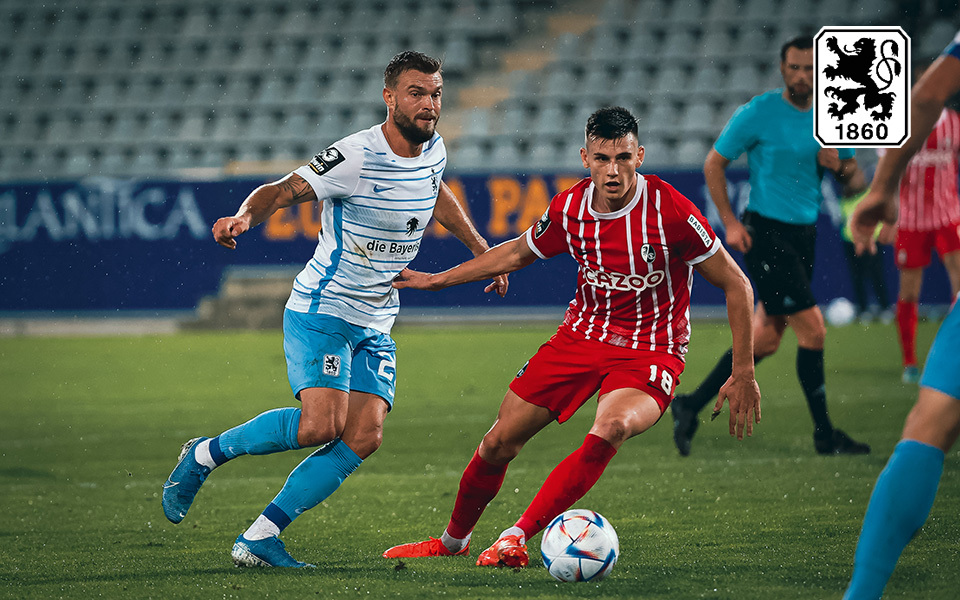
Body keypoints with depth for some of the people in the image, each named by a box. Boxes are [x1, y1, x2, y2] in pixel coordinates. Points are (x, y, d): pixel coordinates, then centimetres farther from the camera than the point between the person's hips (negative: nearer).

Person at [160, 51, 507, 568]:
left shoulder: (433, 149, 5)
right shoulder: (357, 156, -18)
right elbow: (282, 191, -21)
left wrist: (481, 250, 30)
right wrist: (244, 216, -42)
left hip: (375, 326, 7)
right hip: (321, 312, -7)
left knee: (363, 437, -9)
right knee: (322, 424, -24)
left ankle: (259, 539, -6)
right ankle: (205, 454, 0)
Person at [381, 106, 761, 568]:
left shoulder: (671, 211, -20)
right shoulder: (569, 209, -7)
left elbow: (737, 286, -11)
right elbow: (517, 253, 15)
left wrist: (742, 374, -11)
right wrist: (436, 280, 18)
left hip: (651, 352, -4)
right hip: (581, 335, 4)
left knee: (611, 428, -35)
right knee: (498, 444, 2)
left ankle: (516, 538, -29)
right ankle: (453, 541, 29)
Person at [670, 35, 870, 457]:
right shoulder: (758, 113, -8)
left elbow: (853, 176, 17)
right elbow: (714, 163, -2)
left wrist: (838, 165, -7)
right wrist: (730, 222, -9)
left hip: (804, 233, 7)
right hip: (766, 233, -7)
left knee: (765, 339, 8)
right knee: (813, 330, -10)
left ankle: (692, 406, 20)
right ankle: (825, 435, 1)